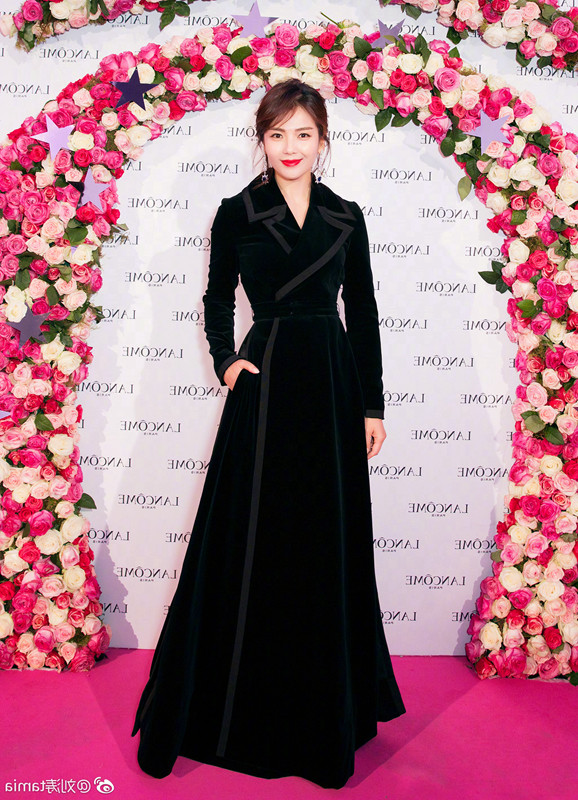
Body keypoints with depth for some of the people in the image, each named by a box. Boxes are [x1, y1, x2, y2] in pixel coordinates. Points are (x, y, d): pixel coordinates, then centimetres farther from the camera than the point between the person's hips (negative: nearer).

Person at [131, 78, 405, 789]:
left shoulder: (347, 217, 8)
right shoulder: (237, 213, 3)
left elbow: (363, 316, 8)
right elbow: (217, 301, 11)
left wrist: (372, 407, 5)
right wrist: (225, 361, -7)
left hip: (333, 385, 2)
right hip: (265, 384, -2)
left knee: (330, 545, 9)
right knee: (253, 546, 3)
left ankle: (327, 704, 29)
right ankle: (240, 704, 21)